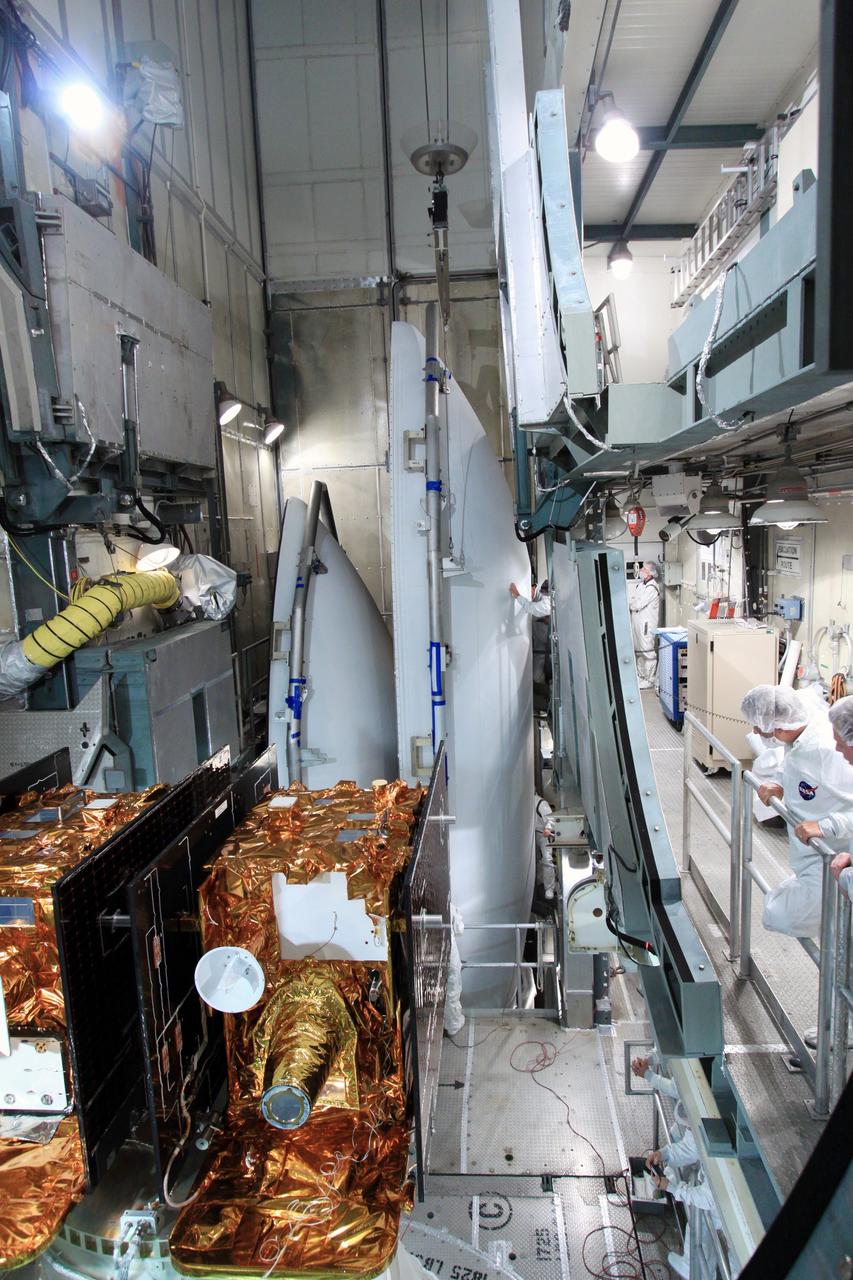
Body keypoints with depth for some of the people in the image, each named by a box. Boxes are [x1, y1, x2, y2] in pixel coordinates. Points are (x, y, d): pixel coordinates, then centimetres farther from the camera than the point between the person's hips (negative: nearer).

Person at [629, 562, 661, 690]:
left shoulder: (652, 588, -16)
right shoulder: (639, 584, 13)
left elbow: (637, 604, -20)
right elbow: (632, 601, 13)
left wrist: (630, 604, -1)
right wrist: (633, 605, -8)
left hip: (646, 624, -9)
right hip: (636, 623, 9)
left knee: (648, 652, -3)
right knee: (638, 651, 16)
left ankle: (650, 680, 4)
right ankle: (640, 676, 27)